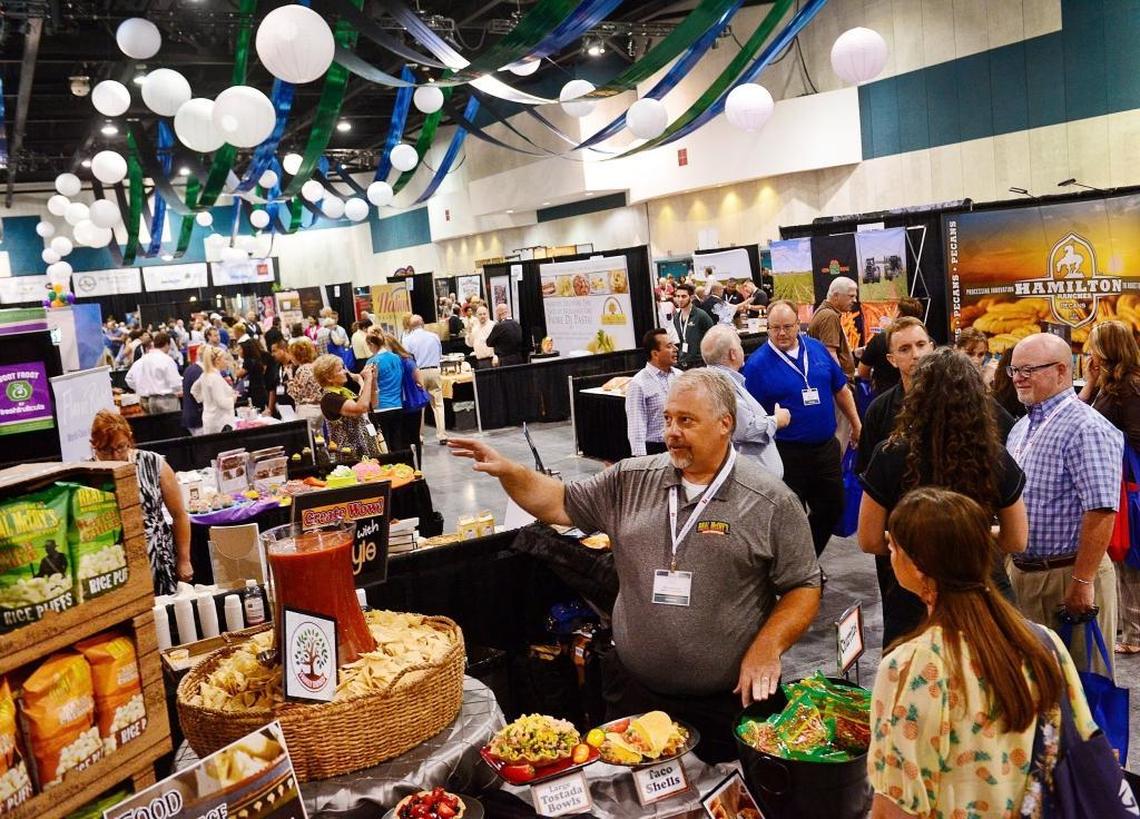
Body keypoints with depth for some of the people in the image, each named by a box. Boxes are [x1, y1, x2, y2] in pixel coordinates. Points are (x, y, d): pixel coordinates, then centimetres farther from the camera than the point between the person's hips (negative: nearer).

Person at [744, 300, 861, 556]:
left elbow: (840, 389, 13)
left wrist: (856, 425, 13)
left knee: (832, 508, 15)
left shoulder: (817, 348, 3)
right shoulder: (757, 363, -11)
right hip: (787, 454, -5)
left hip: (826, 446, 5)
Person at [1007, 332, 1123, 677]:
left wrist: (1082, 581, -24)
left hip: (1068, 576, -8)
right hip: (1021, 571, 8)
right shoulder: (1021, 428, 12)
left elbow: (1101, 512, -23)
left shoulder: (1086, 429, -17)